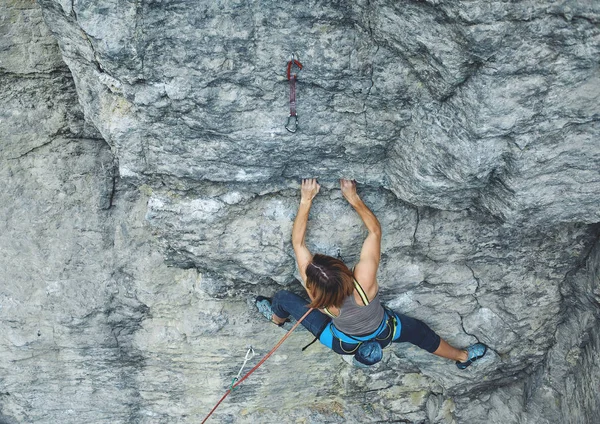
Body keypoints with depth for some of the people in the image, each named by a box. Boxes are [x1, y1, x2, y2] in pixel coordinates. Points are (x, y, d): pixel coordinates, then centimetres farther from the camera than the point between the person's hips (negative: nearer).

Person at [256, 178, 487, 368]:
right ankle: (462, 357, 49)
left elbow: (298, 242, -31)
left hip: (344, 344, 0)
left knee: (283, 297, 11)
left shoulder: (316, 294, -40)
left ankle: (276, 318, 48)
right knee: (419, 331, 26)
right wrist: (353, 198, -21)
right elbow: (375, 229, -27)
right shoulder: (365, 280, -43)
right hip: (383, 333, 0)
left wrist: (306, 200, -28)